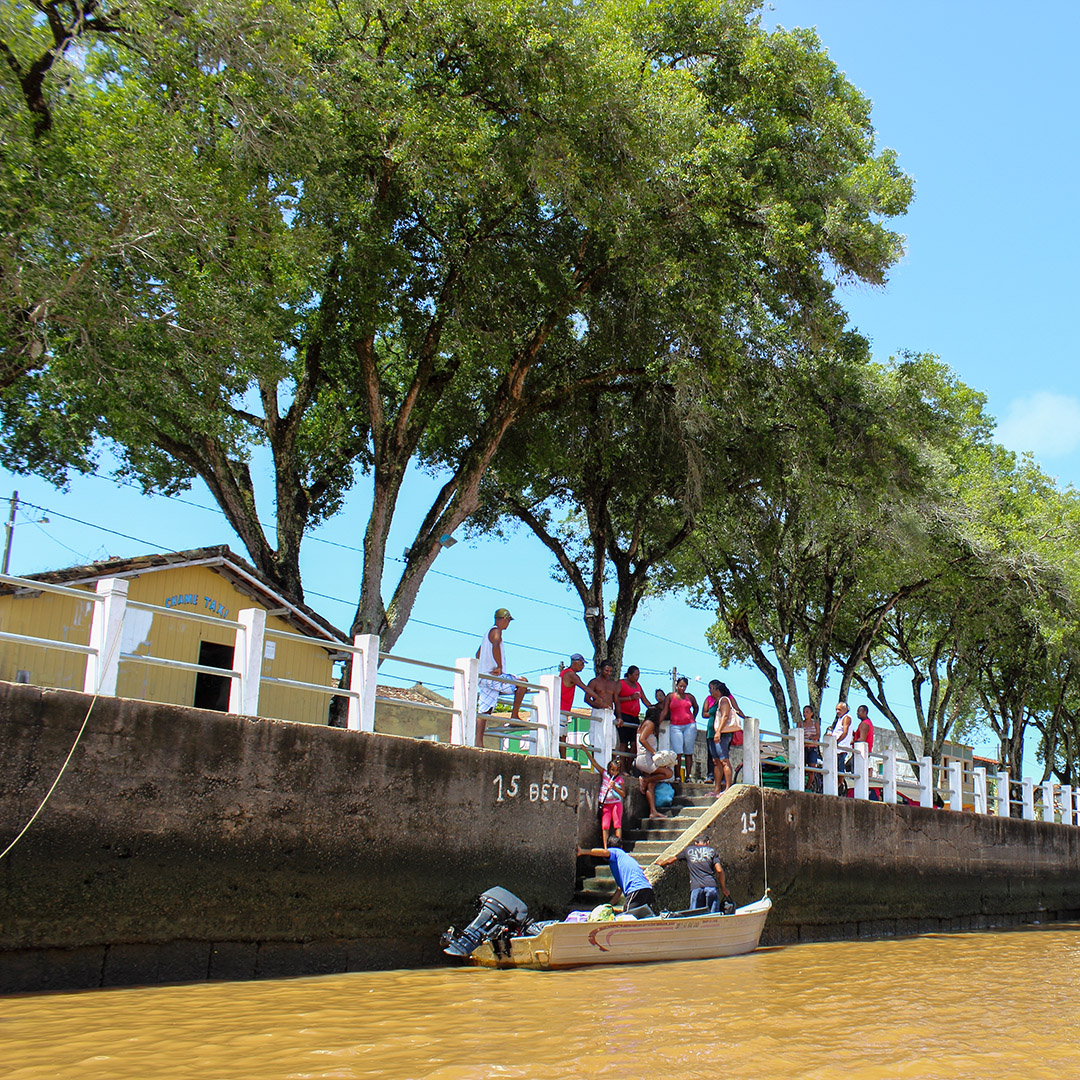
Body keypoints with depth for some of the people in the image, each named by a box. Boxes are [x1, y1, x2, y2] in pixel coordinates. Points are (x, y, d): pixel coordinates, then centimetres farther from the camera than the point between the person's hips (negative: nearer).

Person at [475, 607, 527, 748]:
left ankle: (479, 742, 0)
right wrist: (500, 667, -24)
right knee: (522, 683, -2)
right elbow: (495, 646, -26)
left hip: (484, 677, 10)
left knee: (484, 710, 5)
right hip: (494, 677, -10)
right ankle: (514, 716, -4)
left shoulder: (488, 633, 25)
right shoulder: (496, 631, -5)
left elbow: (478, 654, 34)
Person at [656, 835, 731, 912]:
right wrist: (723, 888, 13)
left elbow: (670, 860, 29)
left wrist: (661, 863, 50)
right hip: (711, 885, 0)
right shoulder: (711, 850, 15)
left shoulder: (688, 850, 18)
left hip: (696, 886, 0)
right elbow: (719, 870, 4)